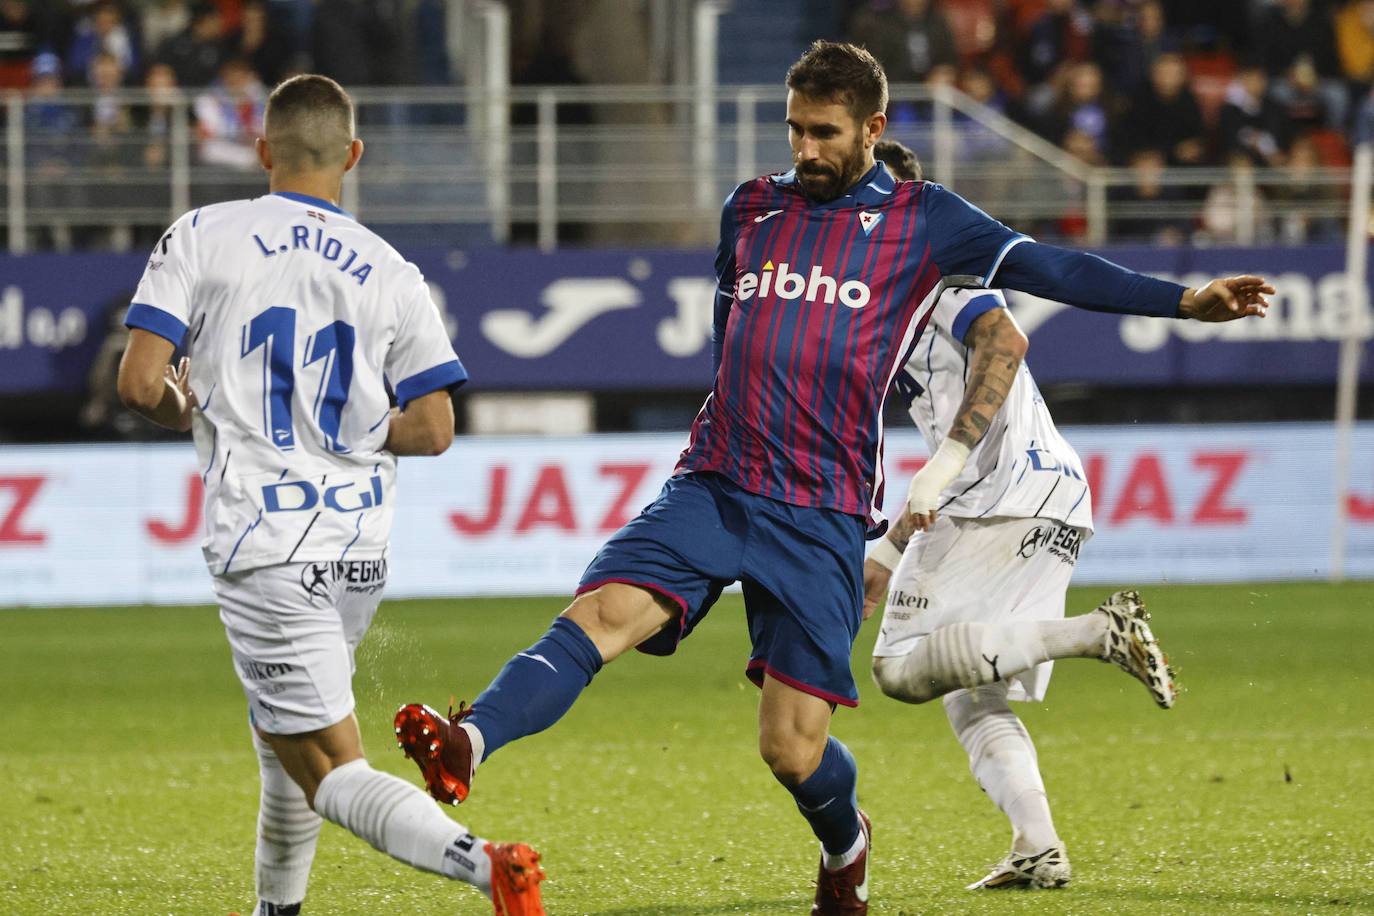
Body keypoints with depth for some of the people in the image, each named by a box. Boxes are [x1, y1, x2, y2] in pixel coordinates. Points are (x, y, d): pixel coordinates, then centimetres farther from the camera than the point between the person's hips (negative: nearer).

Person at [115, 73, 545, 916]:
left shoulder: (202, 238, -3)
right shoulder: (389, 272, 4)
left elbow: (140, 382, -10)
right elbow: (432, 429, 1)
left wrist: (188, 413, 12)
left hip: (264, 541, -5)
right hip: (360, 543, 5)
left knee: (333, 775, -7)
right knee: (280, 731, 28)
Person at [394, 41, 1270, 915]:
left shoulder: (921, 220, 4)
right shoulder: (751, 209, 15)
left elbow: (1049, 268, -3)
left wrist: (1185, 299, -10)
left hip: (822, 516, -3)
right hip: (711, 486, 3)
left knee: (794, 750, -3)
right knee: (602, 614, -24)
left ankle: (845, 842, 30)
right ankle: (468, 746, -40)